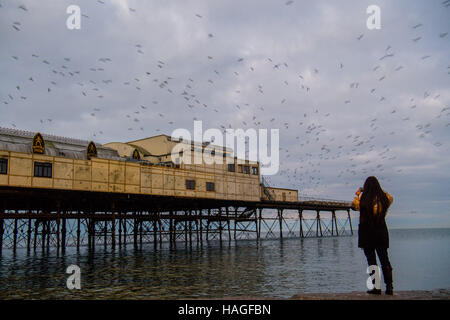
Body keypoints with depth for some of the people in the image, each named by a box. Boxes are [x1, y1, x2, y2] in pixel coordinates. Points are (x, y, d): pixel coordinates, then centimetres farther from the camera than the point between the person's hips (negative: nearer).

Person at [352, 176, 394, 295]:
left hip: (367, 233, -3)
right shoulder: (384, 197, -1)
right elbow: (391, 198, 23)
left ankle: (376, 287, 0)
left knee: (371, 260, 1)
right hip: (381, 232, 3)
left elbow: (354, 206, 8)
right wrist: (380, 191, 27)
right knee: (384, 259, 9)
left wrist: (357, 195, 20)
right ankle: (389, 286, 7)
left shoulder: (362, 197, -10)